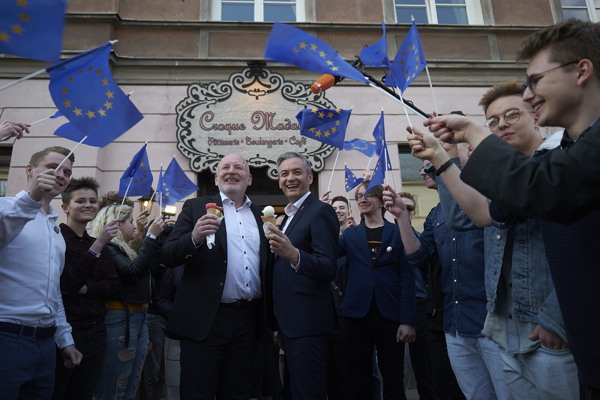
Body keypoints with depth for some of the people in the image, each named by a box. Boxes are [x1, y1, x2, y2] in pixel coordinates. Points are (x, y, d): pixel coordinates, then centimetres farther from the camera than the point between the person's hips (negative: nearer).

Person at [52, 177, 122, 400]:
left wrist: (85, 288, -12)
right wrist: (98, 246, -25)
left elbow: (115, 287, 5)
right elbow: (68, 283, -18)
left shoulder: (99, 244, 12)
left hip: (95, 331, 6)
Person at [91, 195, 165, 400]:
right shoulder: (107, 249, -12)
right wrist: (151, 236, -21)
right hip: (120, 320, -9)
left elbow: (150, 266, 13)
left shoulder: (125, 249, 16)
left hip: (138, 320, 9)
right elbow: (133, 272, -24)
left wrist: (158, 236, 10)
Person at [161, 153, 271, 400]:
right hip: (205, 320, -3)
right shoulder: (196, 208, 4)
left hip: (247, 321, 4)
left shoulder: (261, 215, 12)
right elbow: (168, 257, -4)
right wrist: (194, 238, -23)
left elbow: (267, 266, 14)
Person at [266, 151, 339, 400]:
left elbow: (328, 269, -21)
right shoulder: (289, 216, 17)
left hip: (306, 323, -9)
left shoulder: (320, 212, -11)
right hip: (287, 323, 9)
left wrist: (293, 254, -39)